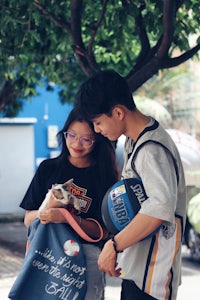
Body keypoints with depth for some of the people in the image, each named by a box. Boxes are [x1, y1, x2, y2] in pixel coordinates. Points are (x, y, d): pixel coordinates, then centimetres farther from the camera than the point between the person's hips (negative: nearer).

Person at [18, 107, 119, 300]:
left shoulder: (104, 176, 1)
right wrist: (42, 213, -15)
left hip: (86, 255, -2)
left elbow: (101, 231, -5)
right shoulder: (48, 168, 7)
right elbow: (28, 220, 7)